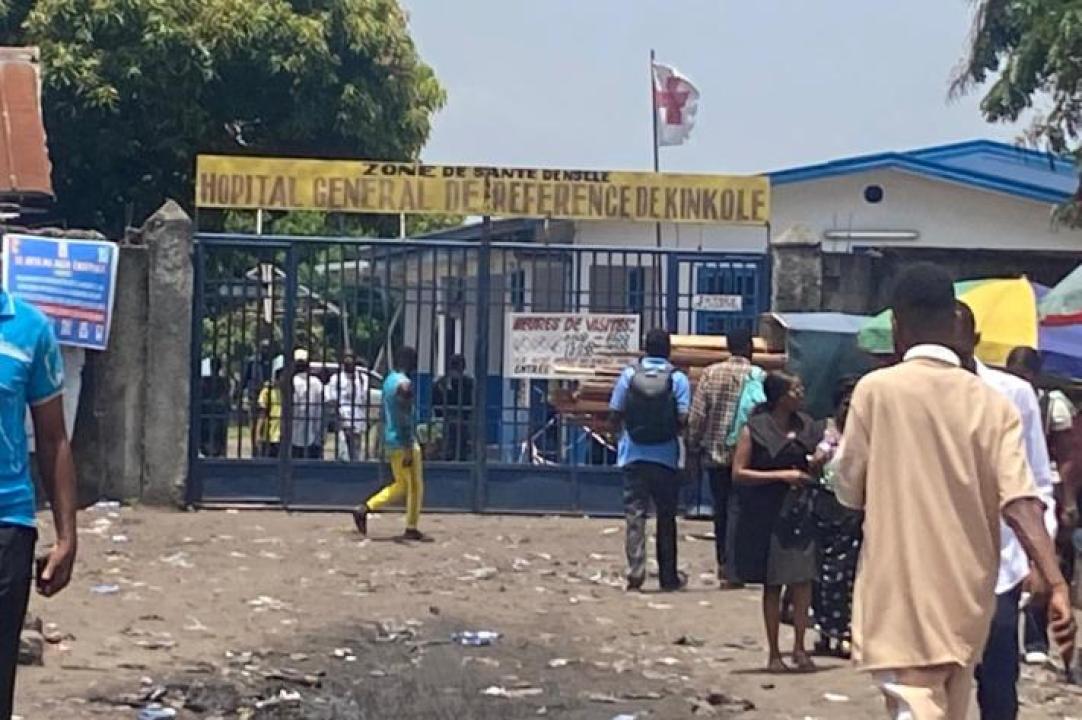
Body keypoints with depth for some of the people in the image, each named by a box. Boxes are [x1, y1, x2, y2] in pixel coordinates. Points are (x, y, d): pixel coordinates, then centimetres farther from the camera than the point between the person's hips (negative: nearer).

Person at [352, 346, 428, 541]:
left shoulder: (389, 380, 13)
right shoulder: (404, 384, -17)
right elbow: (404, 419, -22)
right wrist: (409, 450, -22)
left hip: (390, 442, 9)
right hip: (404, 442, -9)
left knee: (402, 485, 17)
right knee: (415, 486, 2)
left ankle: (364, 508, 6)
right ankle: (411, 530, 7)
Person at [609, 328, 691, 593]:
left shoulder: (629, 374, 0)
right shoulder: (677, 379, -5)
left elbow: (614, 415, 0)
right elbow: (683, 419, -10)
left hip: (633, 455, 1)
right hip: (666, 457, -1)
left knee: (635, 515, 2)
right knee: (666, 517, 10)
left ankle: (635, 573, -8)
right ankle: (668, 576, 16)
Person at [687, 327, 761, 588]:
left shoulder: (711, 373, 0)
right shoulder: (758, 376, -7)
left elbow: (696, 416, -1)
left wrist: (693, 452, 5)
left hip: (716, 454, 2)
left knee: (721, 510, 10)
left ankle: (724, 566, 9)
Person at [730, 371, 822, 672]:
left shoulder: (806, 427, 9)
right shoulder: (755, 430, -5)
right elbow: (738, 473, -10)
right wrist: (782, 475, -17)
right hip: (766, 515, -3)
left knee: (802, 580, -6)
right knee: (772, 585, 4)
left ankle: (799, 648, 5)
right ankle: (773, 653, 13)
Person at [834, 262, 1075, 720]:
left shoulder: (876, 390, -7)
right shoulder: (992, 403, 1)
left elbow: (849, 492, -1)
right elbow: (1021, 502, -11)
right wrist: (1056, 584, -16)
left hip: (902, 600, -5)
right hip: (968, 601, 5)